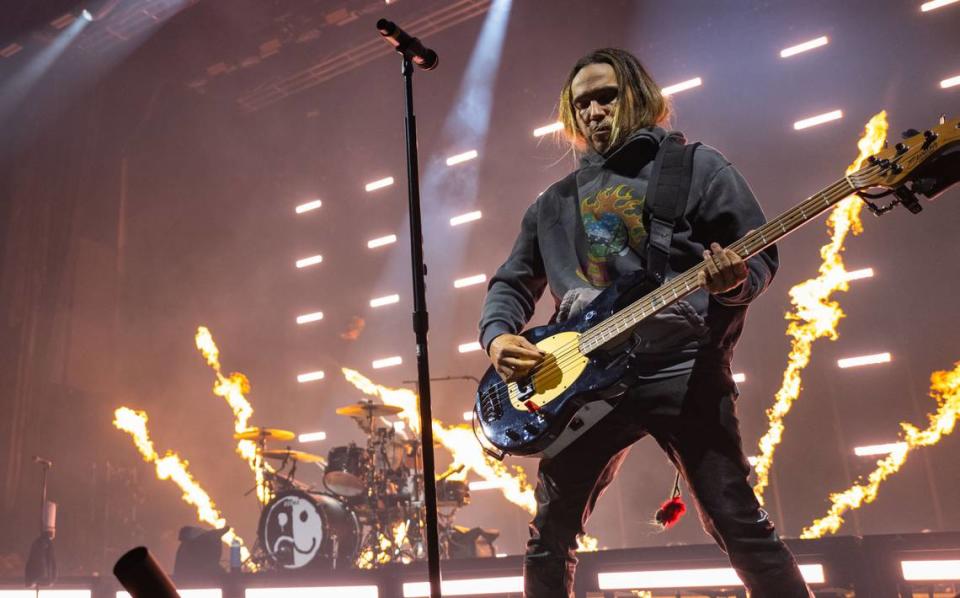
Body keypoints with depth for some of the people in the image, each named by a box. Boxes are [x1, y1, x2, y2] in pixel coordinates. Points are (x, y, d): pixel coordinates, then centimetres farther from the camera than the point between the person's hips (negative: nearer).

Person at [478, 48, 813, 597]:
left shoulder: (696, 165, 8)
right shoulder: (554, 202, 19)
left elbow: (761, 254, 3)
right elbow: (511, 282, 20)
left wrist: (733, 282, -21)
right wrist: (499, 335, -2)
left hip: (682, 368, -3)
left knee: (739, 524, -6)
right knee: (550, 533, 6)